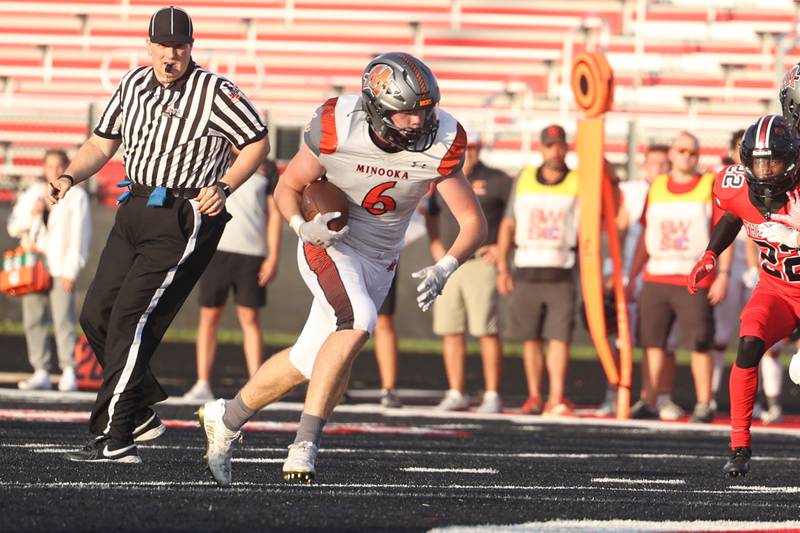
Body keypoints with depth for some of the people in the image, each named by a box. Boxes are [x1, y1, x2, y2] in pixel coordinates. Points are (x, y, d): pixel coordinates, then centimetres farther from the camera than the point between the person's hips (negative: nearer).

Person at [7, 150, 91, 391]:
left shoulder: (76, 196, 2)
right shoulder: (33, 193, 17)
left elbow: (79, 235, -2)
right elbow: (13, 226, 17)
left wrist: (71, 271, -10)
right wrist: (31, 214, -3)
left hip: (61, 269, -5)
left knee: (63, 319, -14)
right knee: (34, 320, 2)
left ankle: (69, 373, -14)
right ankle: (41, 373, 7)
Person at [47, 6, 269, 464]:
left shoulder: (215, 92, -9)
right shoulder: (134, 84, 11)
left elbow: (258, 142, -4)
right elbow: (103, 143, 18)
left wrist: (224, 187, -15)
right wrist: (69, 177, 2)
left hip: (185, 217, -8)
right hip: (135, 211, 8)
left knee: (132, 318, -15)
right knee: (97, 315, 7)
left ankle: (115, 439, -14)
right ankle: (142, 415, 23)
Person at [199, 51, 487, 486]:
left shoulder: (440, 144, -18)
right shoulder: (336, 128, -22)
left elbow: (474, 223, -12)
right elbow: (287, 188, -5)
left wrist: (443, 269, -30)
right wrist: (303, 226, -26)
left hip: (379, 261, 4)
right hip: (329, 246, -4)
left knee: (309, 361, 10)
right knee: (357, 322, -32)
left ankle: (226, 419, 33)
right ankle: (306, 444, -27)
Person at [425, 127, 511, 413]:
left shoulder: (495, 181, -3)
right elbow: (431, 214, 32)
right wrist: (434, 244, 18)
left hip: (481, 264, -6)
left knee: (487, 331, -7)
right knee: (450, 331, 4)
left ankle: (492, 395, -4)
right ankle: (456, 394, 10)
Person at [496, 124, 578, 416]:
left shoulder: (578, 184, 3)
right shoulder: (524, 180, 9)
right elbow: (508, 225, 12)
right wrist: (502, 268, 7)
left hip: (560, 273, -2)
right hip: (526, 271, 2)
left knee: (559, 337, -8)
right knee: (530, 337, 5)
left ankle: (556, 398, -9)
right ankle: (534, 397, 13)